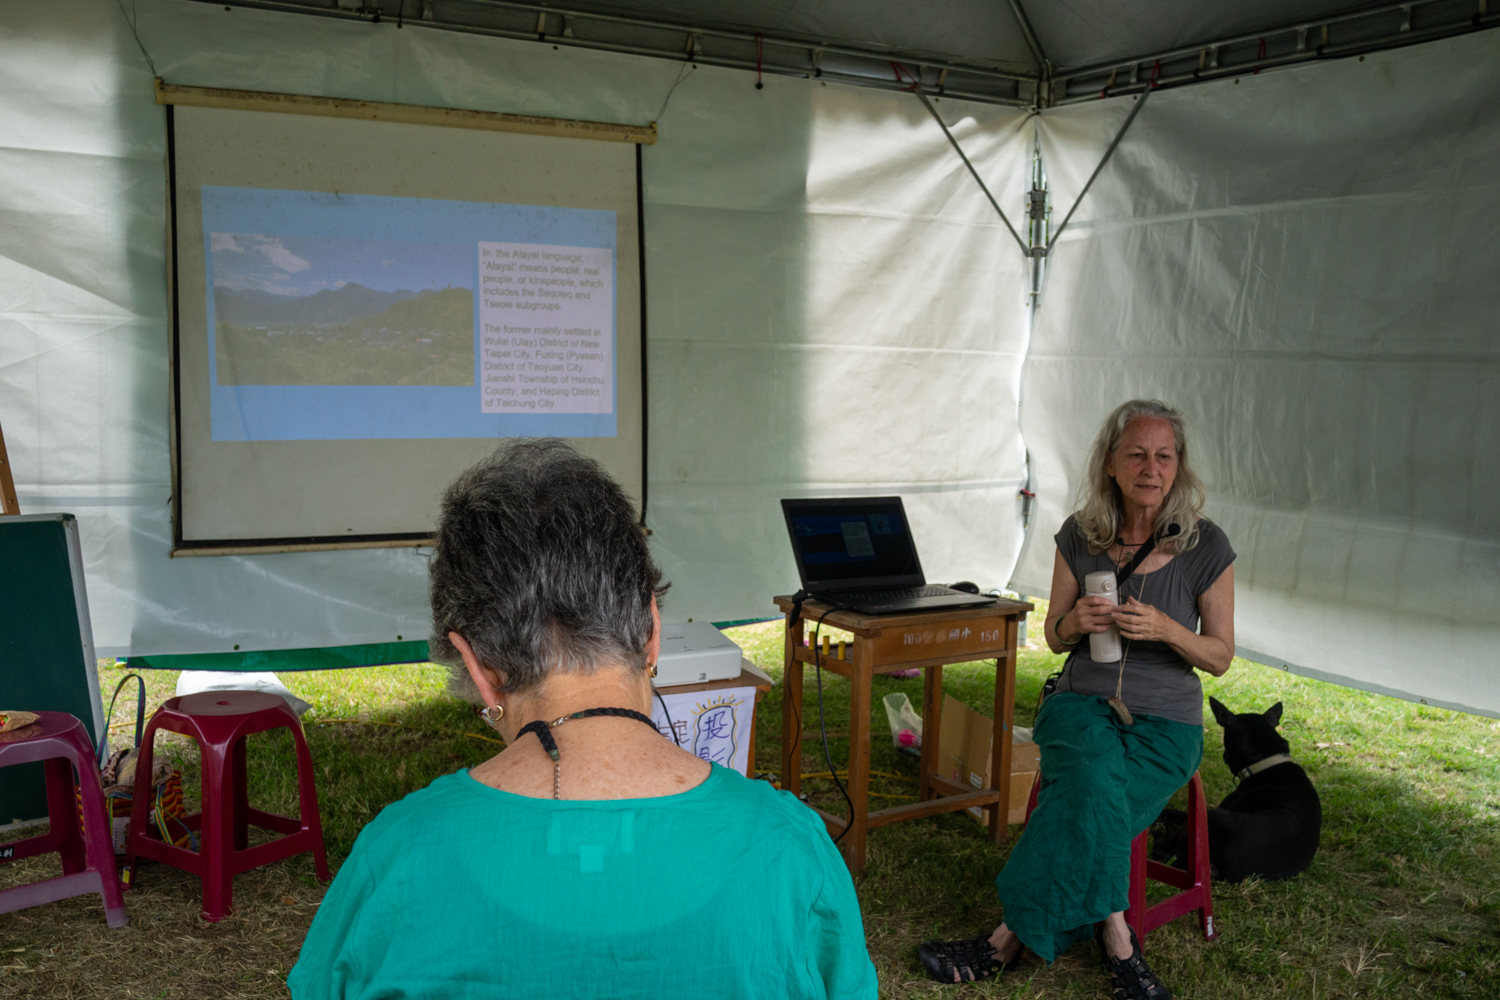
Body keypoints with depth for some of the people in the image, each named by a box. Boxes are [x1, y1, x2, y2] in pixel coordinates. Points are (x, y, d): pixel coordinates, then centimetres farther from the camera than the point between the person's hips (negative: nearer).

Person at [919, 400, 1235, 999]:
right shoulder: (1080, 535, 0)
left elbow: (1219, 657, 1)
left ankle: (1013, 940, -14)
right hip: (1082, 702, 1)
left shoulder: (1206, 546, -5)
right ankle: (1113, 940, -17)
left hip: (1164, 723, -1)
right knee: (1094, 783, -33)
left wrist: (1165, 628, -19)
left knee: (1081, 806, -28)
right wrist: (1075, 621, -15)